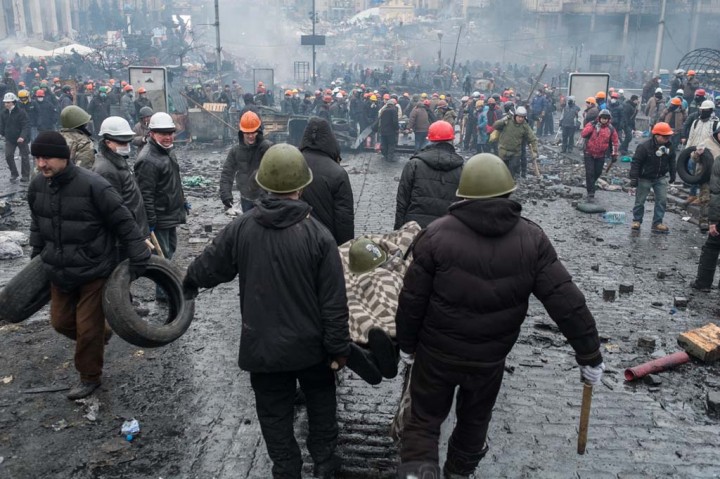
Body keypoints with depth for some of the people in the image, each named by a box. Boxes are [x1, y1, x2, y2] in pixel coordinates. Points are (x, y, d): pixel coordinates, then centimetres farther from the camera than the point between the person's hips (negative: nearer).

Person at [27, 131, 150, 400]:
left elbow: (124, 223, -18)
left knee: (87, 328, 4)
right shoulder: (37, 187, -3)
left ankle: (90, 377, 27)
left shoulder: (93, 186, -24)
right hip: (58, 272, 7)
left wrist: (138, 260, -18)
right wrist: (37, 256, 19)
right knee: (61, 322, 18)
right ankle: (102, 333, 46)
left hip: (95, 272, -6)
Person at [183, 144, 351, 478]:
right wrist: (339, 348, -4)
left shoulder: (240, 228, -13)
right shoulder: (318, 234, -18)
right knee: (321, 401, 24)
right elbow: (334, 301, -16)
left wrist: (187, 284, 26)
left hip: (262, 345, 1)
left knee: (275, 414, 18)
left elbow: (208, 267, 3)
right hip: (310, 345, -1)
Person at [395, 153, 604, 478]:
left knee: (425, 418, 18)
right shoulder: (532, 239, -11)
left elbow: (412, 299, -11)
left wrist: (407, 344, 5)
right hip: (490, 357, 2)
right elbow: (566, 302, -12)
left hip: (437, 352, -2)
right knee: (474, 420, 26)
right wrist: (590, 355, -3)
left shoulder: (437, 234, -15)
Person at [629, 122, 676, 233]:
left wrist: (672, 175, 14)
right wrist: (634, 178, -20)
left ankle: (657, 223, 8)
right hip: (645, 178, -4)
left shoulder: (669, 147, -3)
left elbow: (672, 161, 12)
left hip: (660, 178, 5)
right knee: (640, 201, 6)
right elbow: (636, 162, -19)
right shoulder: (644, 147, -21)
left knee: (662, 200, 0)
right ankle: (637, 220, 23)